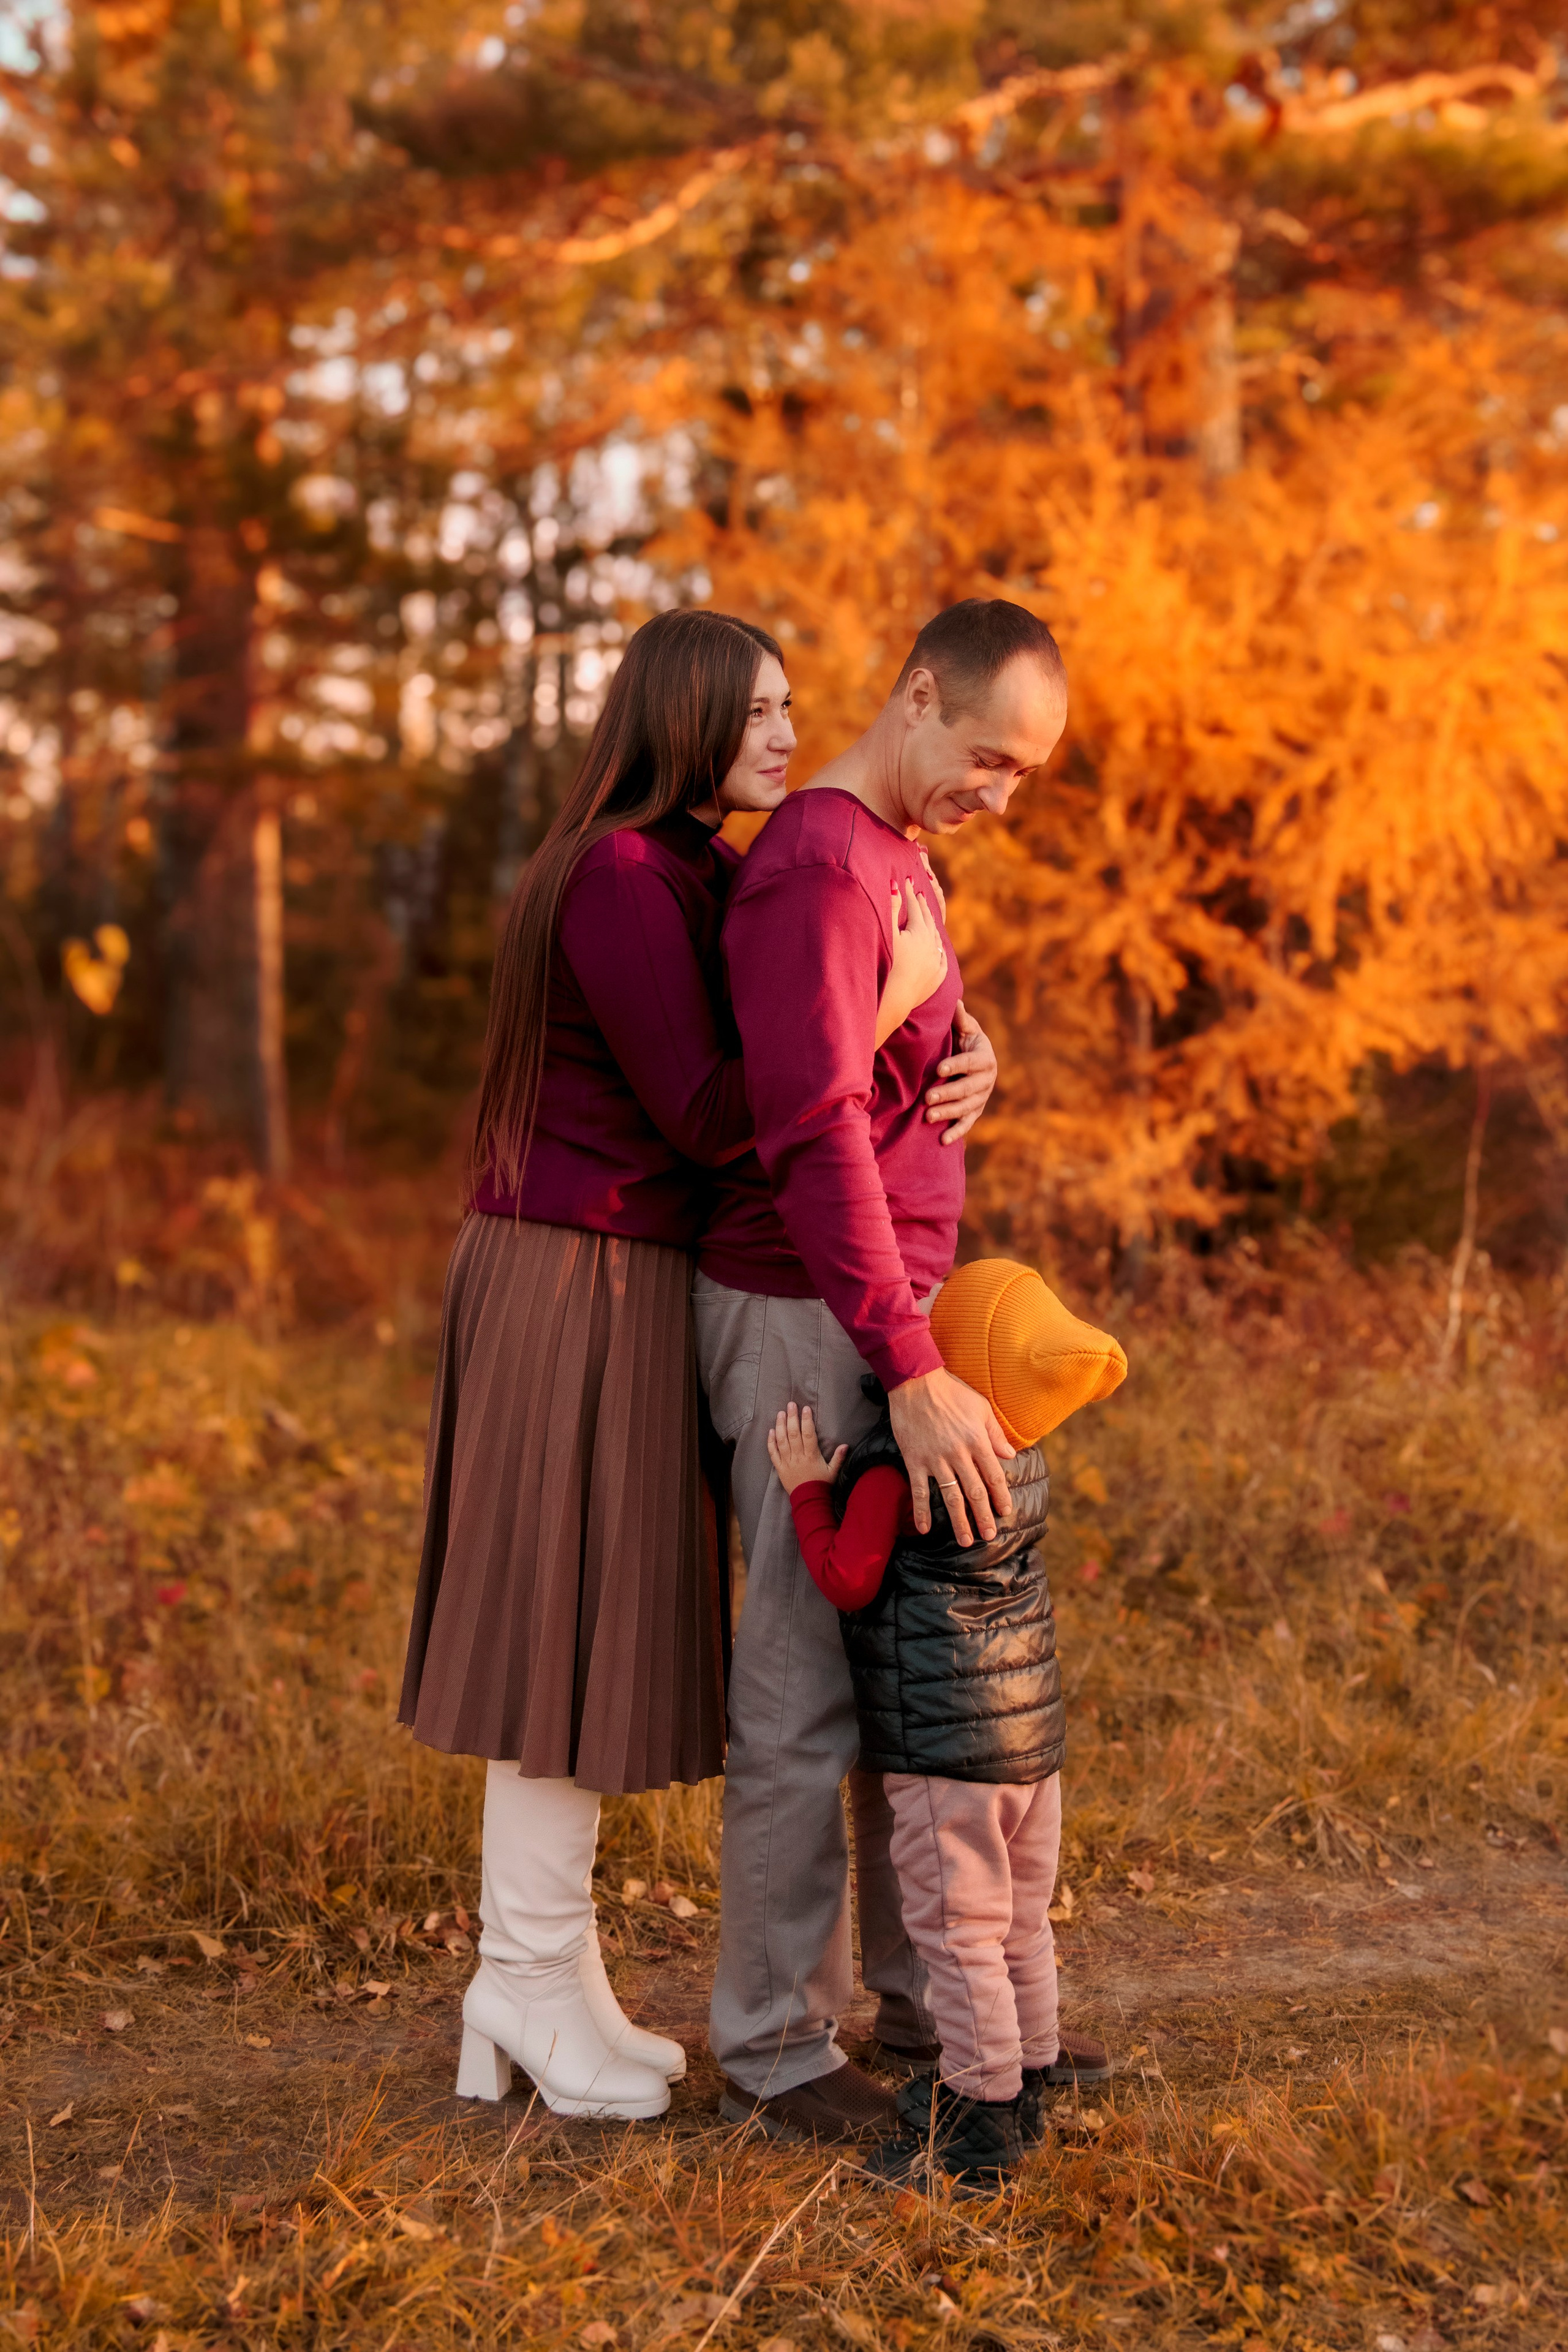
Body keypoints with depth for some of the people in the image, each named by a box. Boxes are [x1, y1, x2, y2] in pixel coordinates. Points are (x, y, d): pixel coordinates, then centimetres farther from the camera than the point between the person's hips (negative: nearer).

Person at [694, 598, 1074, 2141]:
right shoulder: (813, 872, -19)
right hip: (805, 1325, -10)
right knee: (809, 1686, -2)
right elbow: (817, 1139, -29)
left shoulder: (893, 859, 14)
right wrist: (914, 1377, -33)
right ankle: (772, 2042, 11)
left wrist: (974, 1067, 3)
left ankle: (922, 1989, 27)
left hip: (887, 1314, 10)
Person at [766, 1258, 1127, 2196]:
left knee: (959, 1929, 0)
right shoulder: (1024, 1458, 5)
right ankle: (1030, 2072, 33)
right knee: (1020, 1921, 20)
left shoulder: (898, 1464, -20)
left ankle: (981, 2119, 7)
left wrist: (808, 1491, -7)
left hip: (946, 1738, -8)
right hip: (1033, 1727, 8)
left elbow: (850, 1581, -16)